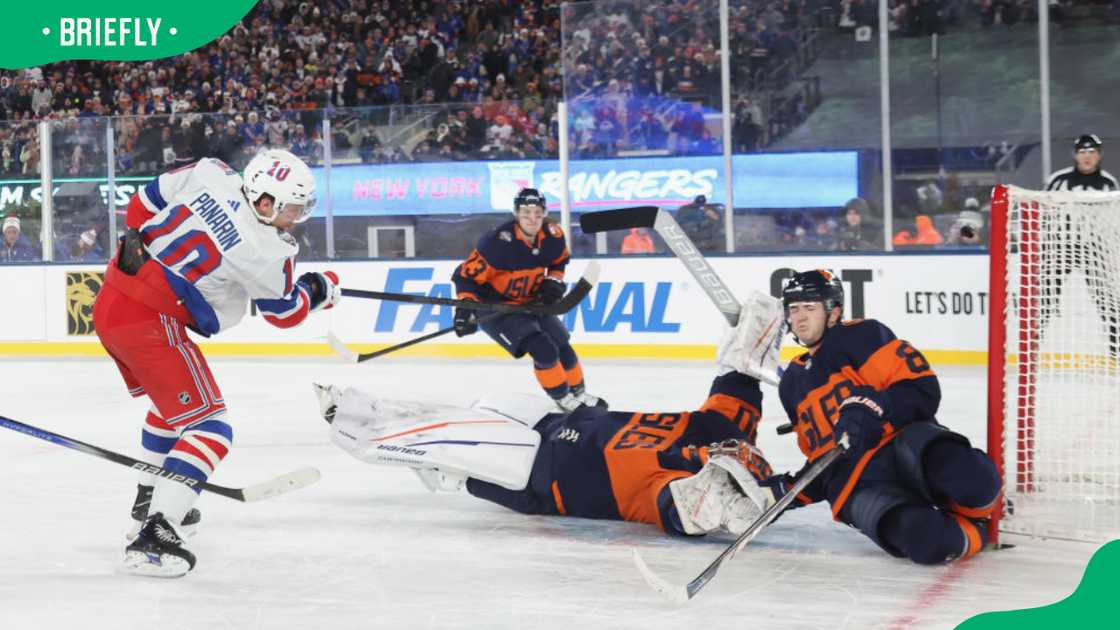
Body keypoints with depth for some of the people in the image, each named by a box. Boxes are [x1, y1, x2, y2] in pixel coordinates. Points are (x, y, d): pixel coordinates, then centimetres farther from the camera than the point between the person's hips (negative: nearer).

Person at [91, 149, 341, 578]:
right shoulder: (265, 252, -14)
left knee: (172, 402, 31)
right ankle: (152, 539, -17)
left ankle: (150, 498, 46)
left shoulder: (208, 174, 0)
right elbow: (285, 312, 4)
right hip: (150, 322, -9)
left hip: (110, 302, 9)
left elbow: (146, 202, 12)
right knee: (208, 426, -6)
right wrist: (322, 288, 21)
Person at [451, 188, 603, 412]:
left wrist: (553, 280, -4)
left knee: (561, 345, 9)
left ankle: (578, 392, 33)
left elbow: (559, 259, 12)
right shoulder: (498, 242, -31)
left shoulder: (553, 236, -12)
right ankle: (562, 398, 4)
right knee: (543, 349, -18)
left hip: (531, 302, 6)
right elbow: (467, 275, -24)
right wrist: (466, 308, -34)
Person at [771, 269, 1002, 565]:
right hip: (853, 485, 2)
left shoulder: (860, 336, 7)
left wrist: (873, 408, -22)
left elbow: (923, 388, -6)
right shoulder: (792, 384, 28)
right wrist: (791, 491, 13)